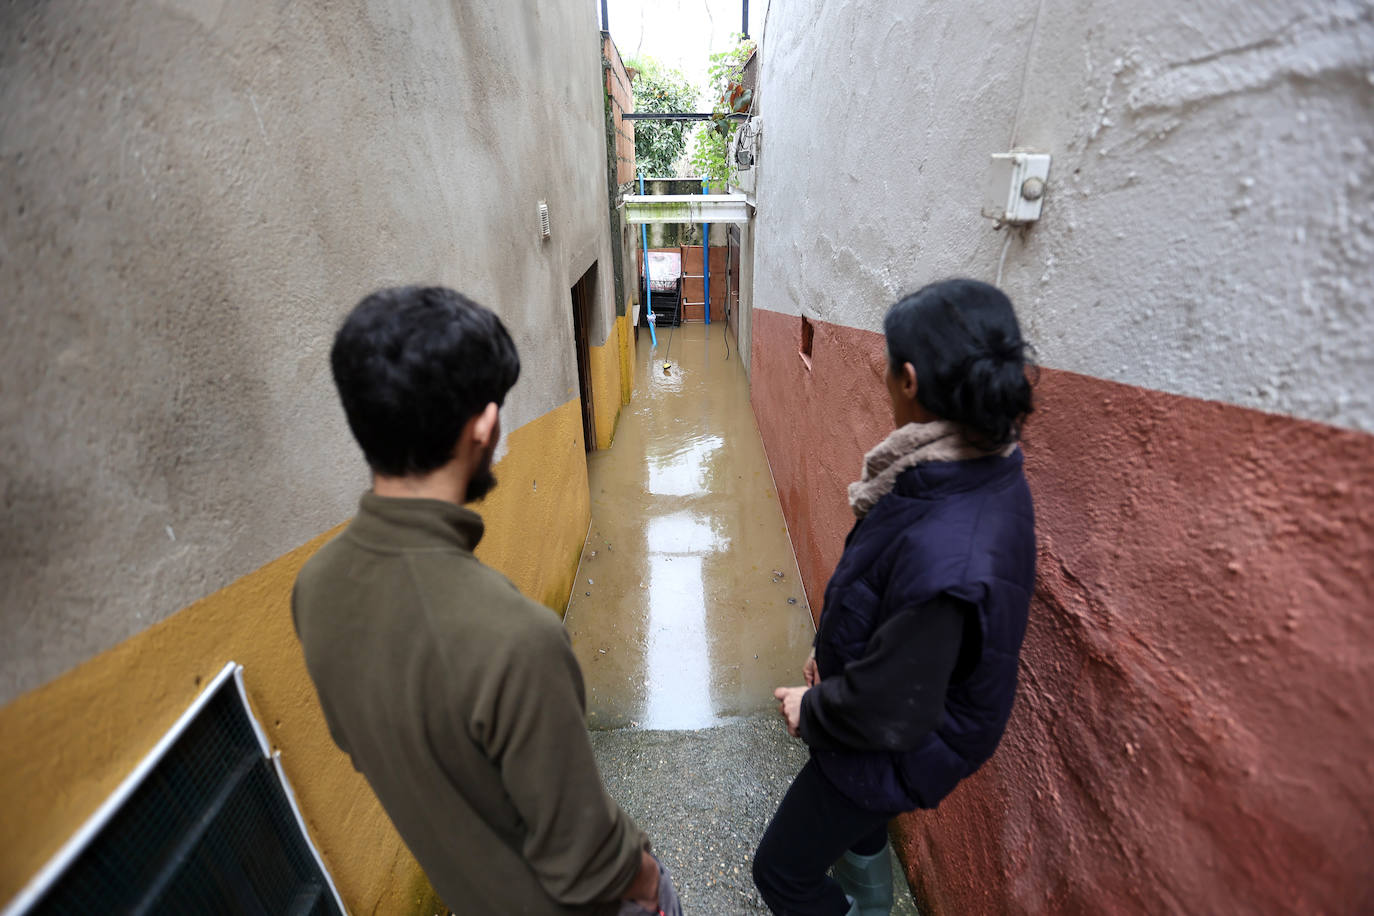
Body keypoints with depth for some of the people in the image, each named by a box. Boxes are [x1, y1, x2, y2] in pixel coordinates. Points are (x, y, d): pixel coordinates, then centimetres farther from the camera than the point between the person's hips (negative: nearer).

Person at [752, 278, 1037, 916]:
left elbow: (890, 713, -31)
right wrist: (832, 649, 2)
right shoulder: (984, 471, -12)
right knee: (857, 827, 36)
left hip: (895, 754, -8)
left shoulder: (944, 553, -43)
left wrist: (809, 710, -12)